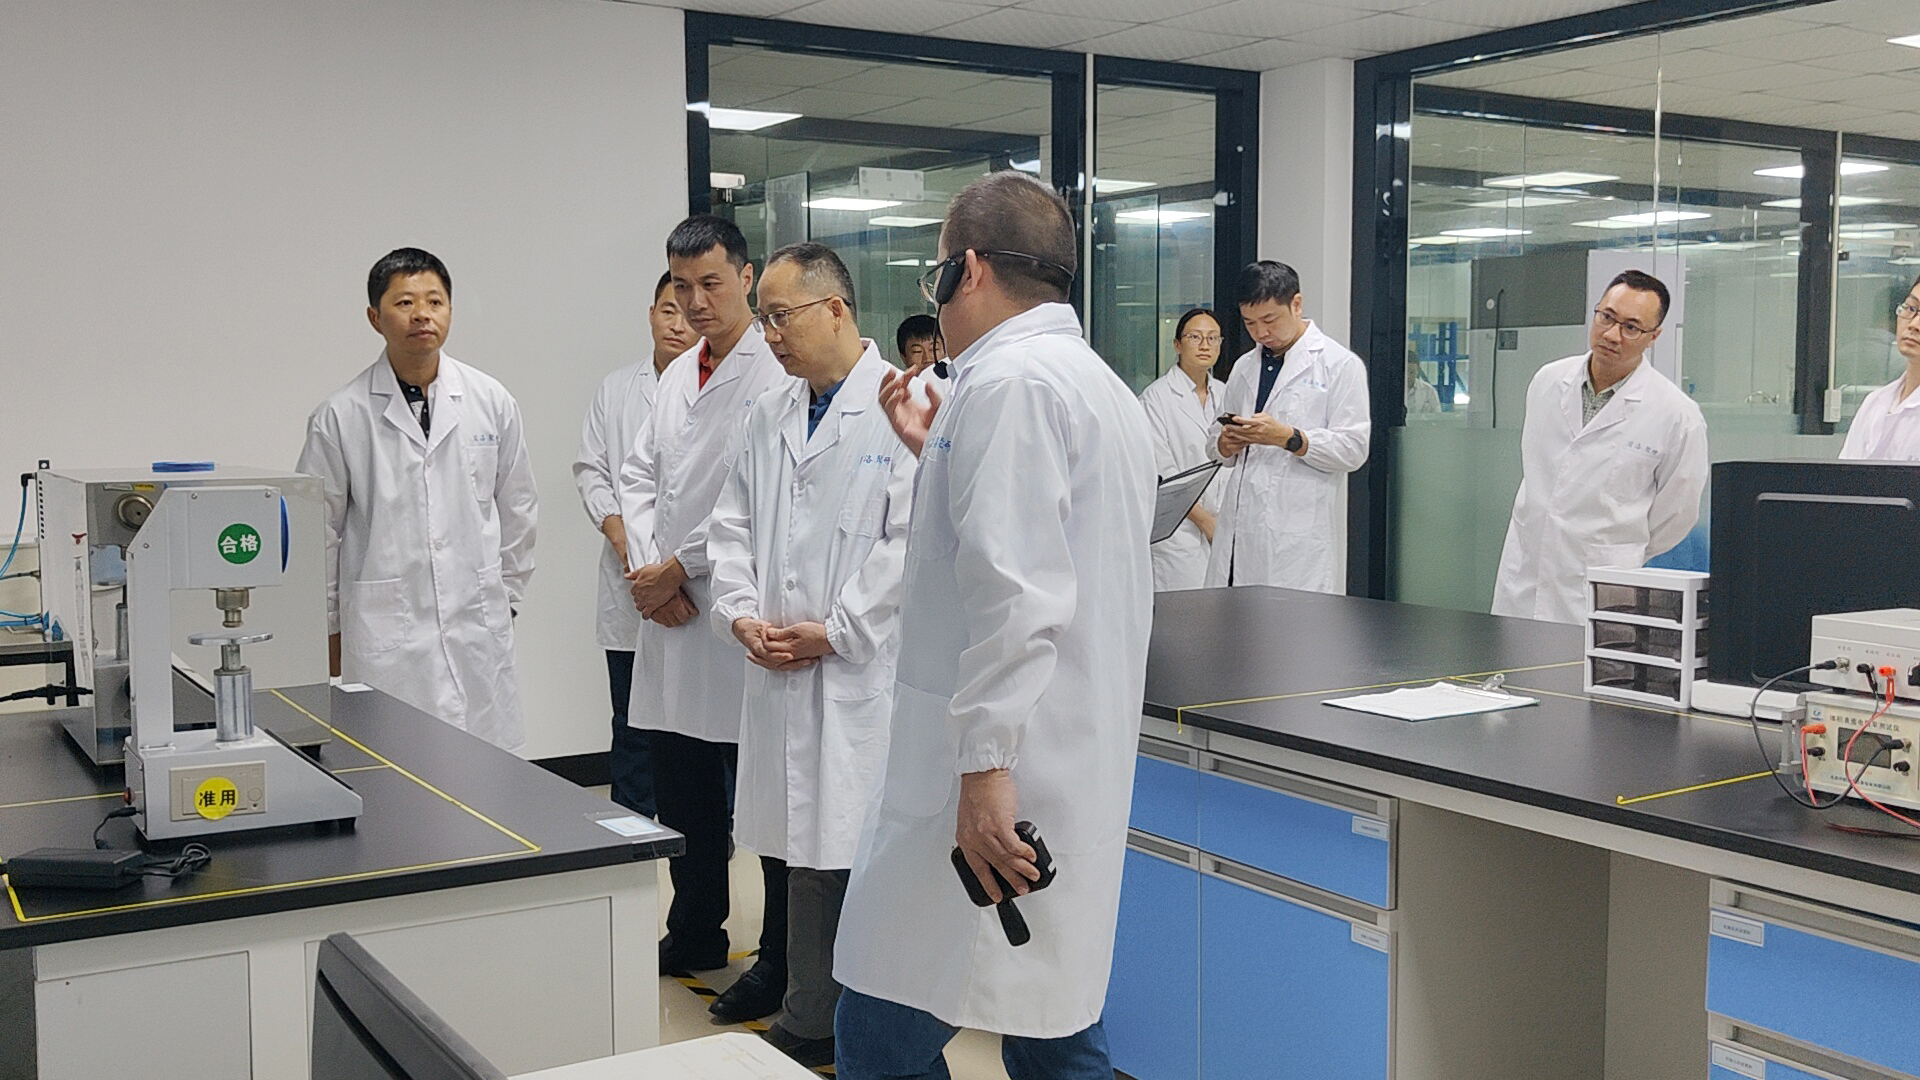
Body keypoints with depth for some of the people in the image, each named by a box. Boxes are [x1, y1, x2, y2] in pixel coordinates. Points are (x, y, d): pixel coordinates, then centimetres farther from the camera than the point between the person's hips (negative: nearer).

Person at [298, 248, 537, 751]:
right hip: (384, 638, -2)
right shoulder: (340, 416, -1)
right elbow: (317, 533, 6)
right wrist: (329, 633, 9)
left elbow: (518, 509, 15)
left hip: (479, 633, 2)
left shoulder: (492, 402, 5)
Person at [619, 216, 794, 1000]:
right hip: (669, 613, 8)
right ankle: (695, 934, 34)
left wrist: (679, 569, -12)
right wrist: (646, 567, -2)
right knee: (681, 792, 18)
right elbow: (638, 475, 15)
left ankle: (780, 964, 12)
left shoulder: (776, 375, -12)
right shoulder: (676, 376, 16)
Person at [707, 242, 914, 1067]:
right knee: (806, 850, 13)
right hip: (783, 679, 6)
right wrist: (743, 616, 0)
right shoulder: (766, 420, 14)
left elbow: (910, 542, -14)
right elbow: (731, 527, 16)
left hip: (869, 670, -6)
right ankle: (808, 1023, 24)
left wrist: (834, 631, -12)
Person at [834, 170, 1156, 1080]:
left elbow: (1017, 588, -24)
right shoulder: (1100, 384, 18)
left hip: (1006, 777, -10)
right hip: (1079, 777, 10)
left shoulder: (1008, 381, -14)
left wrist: (986, 764, -24)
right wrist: (938, 455, 24)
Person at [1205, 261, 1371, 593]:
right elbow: (1216, 439, 26)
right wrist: (1226, 444, 2)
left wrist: (1288, 438, -18)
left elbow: (1354, 449, -6)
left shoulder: (1340, 364, 0)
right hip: (1237, 535, 5)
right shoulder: (1244, 367, 18)